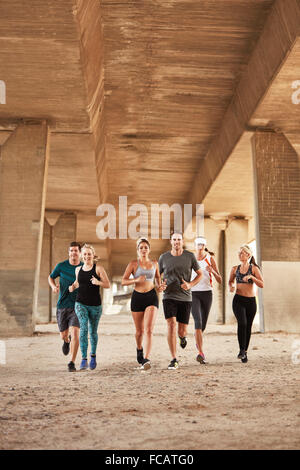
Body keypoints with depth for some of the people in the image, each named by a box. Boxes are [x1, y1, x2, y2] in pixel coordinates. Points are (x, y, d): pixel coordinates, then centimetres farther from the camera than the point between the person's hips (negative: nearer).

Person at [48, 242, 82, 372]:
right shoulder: (61, 266, -2)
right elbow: (51, 277, 14)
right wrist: (53, 286, -7)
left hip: (76, 306, -1)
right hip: (62, 306, 2)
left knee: (75, 333, -17)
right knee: (63, 335, 11)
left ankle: (72, 363, -7)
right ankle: (67, 341, 50)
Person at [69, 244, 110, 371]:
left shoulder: (98, 268, -4)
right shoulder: (78, 269, 7)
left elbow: (108, 285, -5)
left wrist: (98, 282, -23)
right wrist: (73, 287, 5)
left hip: (95, 305, -1)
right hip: (80, 303, 1)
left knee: (93, 331, 12)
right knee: (83, 329, -16)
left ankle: (93, 355, 35)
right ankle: (84, 359, -17)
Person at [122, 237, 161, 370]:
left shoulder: (154, 263, 9)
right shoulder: (133, 264, -1)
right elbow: (123, 281, -5)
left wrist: (159, 285, 7)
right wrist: (136, 280, -20)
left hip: (151, 297, 1)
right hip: (137, 297, -1)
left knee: (149, 329, -16)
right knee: (139, 331, 12)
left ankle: (146, 359, -22)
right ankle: (139, 349, 43)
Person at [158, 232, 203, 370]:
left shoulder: (190, 256, 1)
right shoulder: (163, 257, 2)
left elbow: (199, 274, 9)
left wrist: (190, 284, -8)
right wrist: (160, 285, -7)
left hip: (185, 298, 1)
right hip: (169, 297, 0)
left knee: (182, 330, 4)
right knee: (171, 325, -16)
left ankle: (182, 337, 45)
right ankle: (174, 360, -9)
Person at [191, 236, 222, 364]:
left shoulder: (210, 259, 2)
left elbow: (220, 280, 0)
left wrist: (212, 271, -18)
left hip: (207, 293, 1)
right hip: (193, 293, -1)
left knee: (203, 324, 12)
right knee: (198, 321, -20)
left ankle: (197, 336, 48)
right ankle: (200, 353, -24)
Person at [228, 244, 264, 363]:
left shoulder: (254, 268, 0)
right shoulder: (235, 269, 7)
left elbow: (262, 284, -7)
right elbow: (231, 281, 23)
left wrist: (251, 277, -21)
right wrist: (231, 287, 1)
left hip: (251, 301, 0)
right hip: (238, 300, 0)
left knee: (248, 327, 5)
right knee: (242, 323, -20)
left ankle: (245, 352, 19)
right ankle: (242, 350, -13)